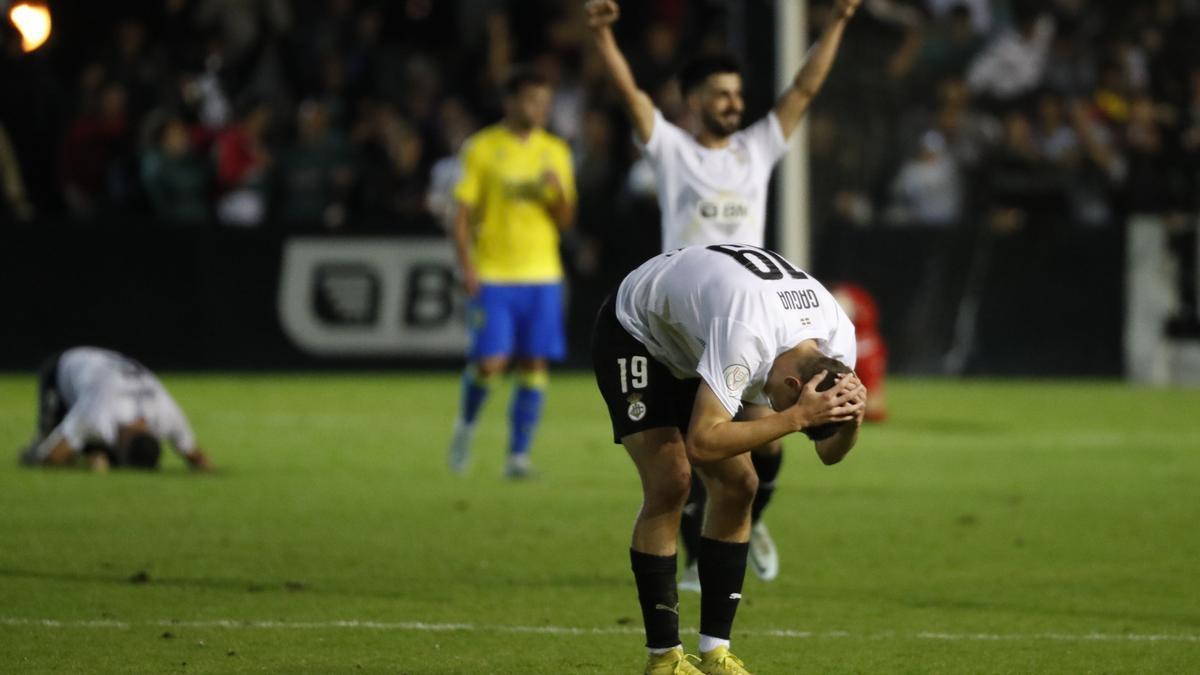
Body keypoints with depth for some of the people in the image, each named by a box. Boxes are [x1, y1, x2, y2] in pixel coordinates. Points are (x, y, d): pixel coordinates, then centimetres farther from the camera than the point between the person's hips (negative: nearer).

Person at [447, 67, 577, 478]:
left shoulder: (555, 152, 10)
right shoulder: (482, 148, 0)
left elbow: (565, 221, 10)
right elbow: (462, 213, -1)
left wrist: (557, 191, -10)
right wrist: (467, 266, -12)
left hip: (541, 275, 3)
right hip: (492, 274, -3)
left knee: (535, 364, -3)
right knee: (490, 362, -11)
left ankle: (519, 456, 4)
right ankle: (466, 424, 18)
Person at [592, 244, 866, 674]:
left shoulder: (837, 336, -20)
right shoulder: (746, 334, -43)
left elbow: (829, 452, -9)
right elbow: (702, 442, -46)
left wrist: (851, 417, -31)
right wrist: (796, 416, -49)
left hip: (692, 347, 7)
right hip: (633, 331, -7)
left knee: (738, 486, -4)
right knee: (669, 482, -20)